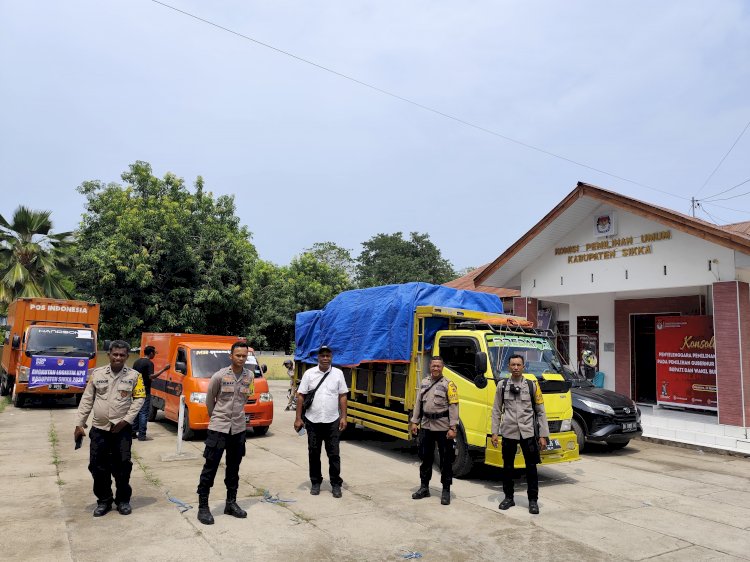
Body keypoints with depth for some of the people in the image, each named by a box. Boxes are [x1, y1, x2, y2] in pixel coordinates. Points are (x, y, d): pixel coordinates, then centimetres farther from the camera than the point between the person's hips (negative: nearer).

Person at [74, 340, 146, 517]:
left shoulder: (134, 376, -2)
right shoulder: (97, 373, 3)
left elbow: (139, 399, -3)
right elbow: (86, 400, 5)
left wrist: (126, 420, -11)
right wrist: (79, 424, 1)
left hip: (122, 430, -2)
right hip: (99, 429, 2)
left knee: (122, 466, 4)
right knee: (98, 467, 7)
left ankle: (123, 500, 21)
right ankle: (104, 500, 25)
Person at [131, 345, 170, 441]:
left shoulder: (137, 361, 12)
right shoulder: (149, 363, -13)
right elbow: (151, 376, -23)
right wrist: (163, 370, -22)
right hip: (145, 391, -8)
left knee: (136, 411, 17)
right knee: (144, 413, -4)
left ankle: (133, 432, 21)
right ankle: (142, 435, -3)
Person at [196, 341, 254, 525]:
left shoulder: (250, 376, -1)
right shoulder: (219, 376, -11)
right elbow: (209, 400, 2)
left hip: (239, 428, 4)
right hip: (218, 428, -4)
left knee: (234, 468, 14)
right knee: (210, 467, 1)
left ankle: (231, 503, 26)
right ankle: (203, 506, 12)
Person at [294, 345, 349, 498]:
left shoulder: (338, 373, -1)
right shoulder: (309, 373, -2)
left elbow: (342, 396, 2)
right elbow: (300, 396, -1)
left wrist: (343, 417, -3)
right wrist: (298, 418, -4)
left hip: (332, 421, 0)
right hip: (313, 421, 0)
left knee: (334, 454, 4)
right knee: (314, 453, 11)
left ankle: (336, 484, 16)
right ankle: (315, 482, 25)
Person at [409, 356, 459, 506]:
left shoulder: (448, 384, -7)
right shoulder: (424, 382, 10)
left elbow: (453, 407, -11)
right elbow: (418, 403, 12)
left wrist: (452, 428, -16)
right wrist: (414, 422, 8)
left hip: (443, 428, -5)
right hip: (426, 426, 5)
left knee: (446, 460, 4)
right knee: (426, 457, 14)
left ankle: (446, 491, 15)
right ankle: (424, 487, 27)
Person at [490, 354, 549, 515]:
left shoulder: (532, 385, 2)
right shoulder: (502, 386, 4)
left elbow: (540, 412, 4)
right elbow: (496, 411, 7)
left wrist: (543, 435, 0)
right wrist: (494, 432, 1)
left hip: (528, 432, -1)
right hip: (508, 432, 1)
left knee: (531, 467, 3)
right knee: (507, 467, 10)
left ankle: (533, 500, 16)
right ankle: (508, 498, 24)